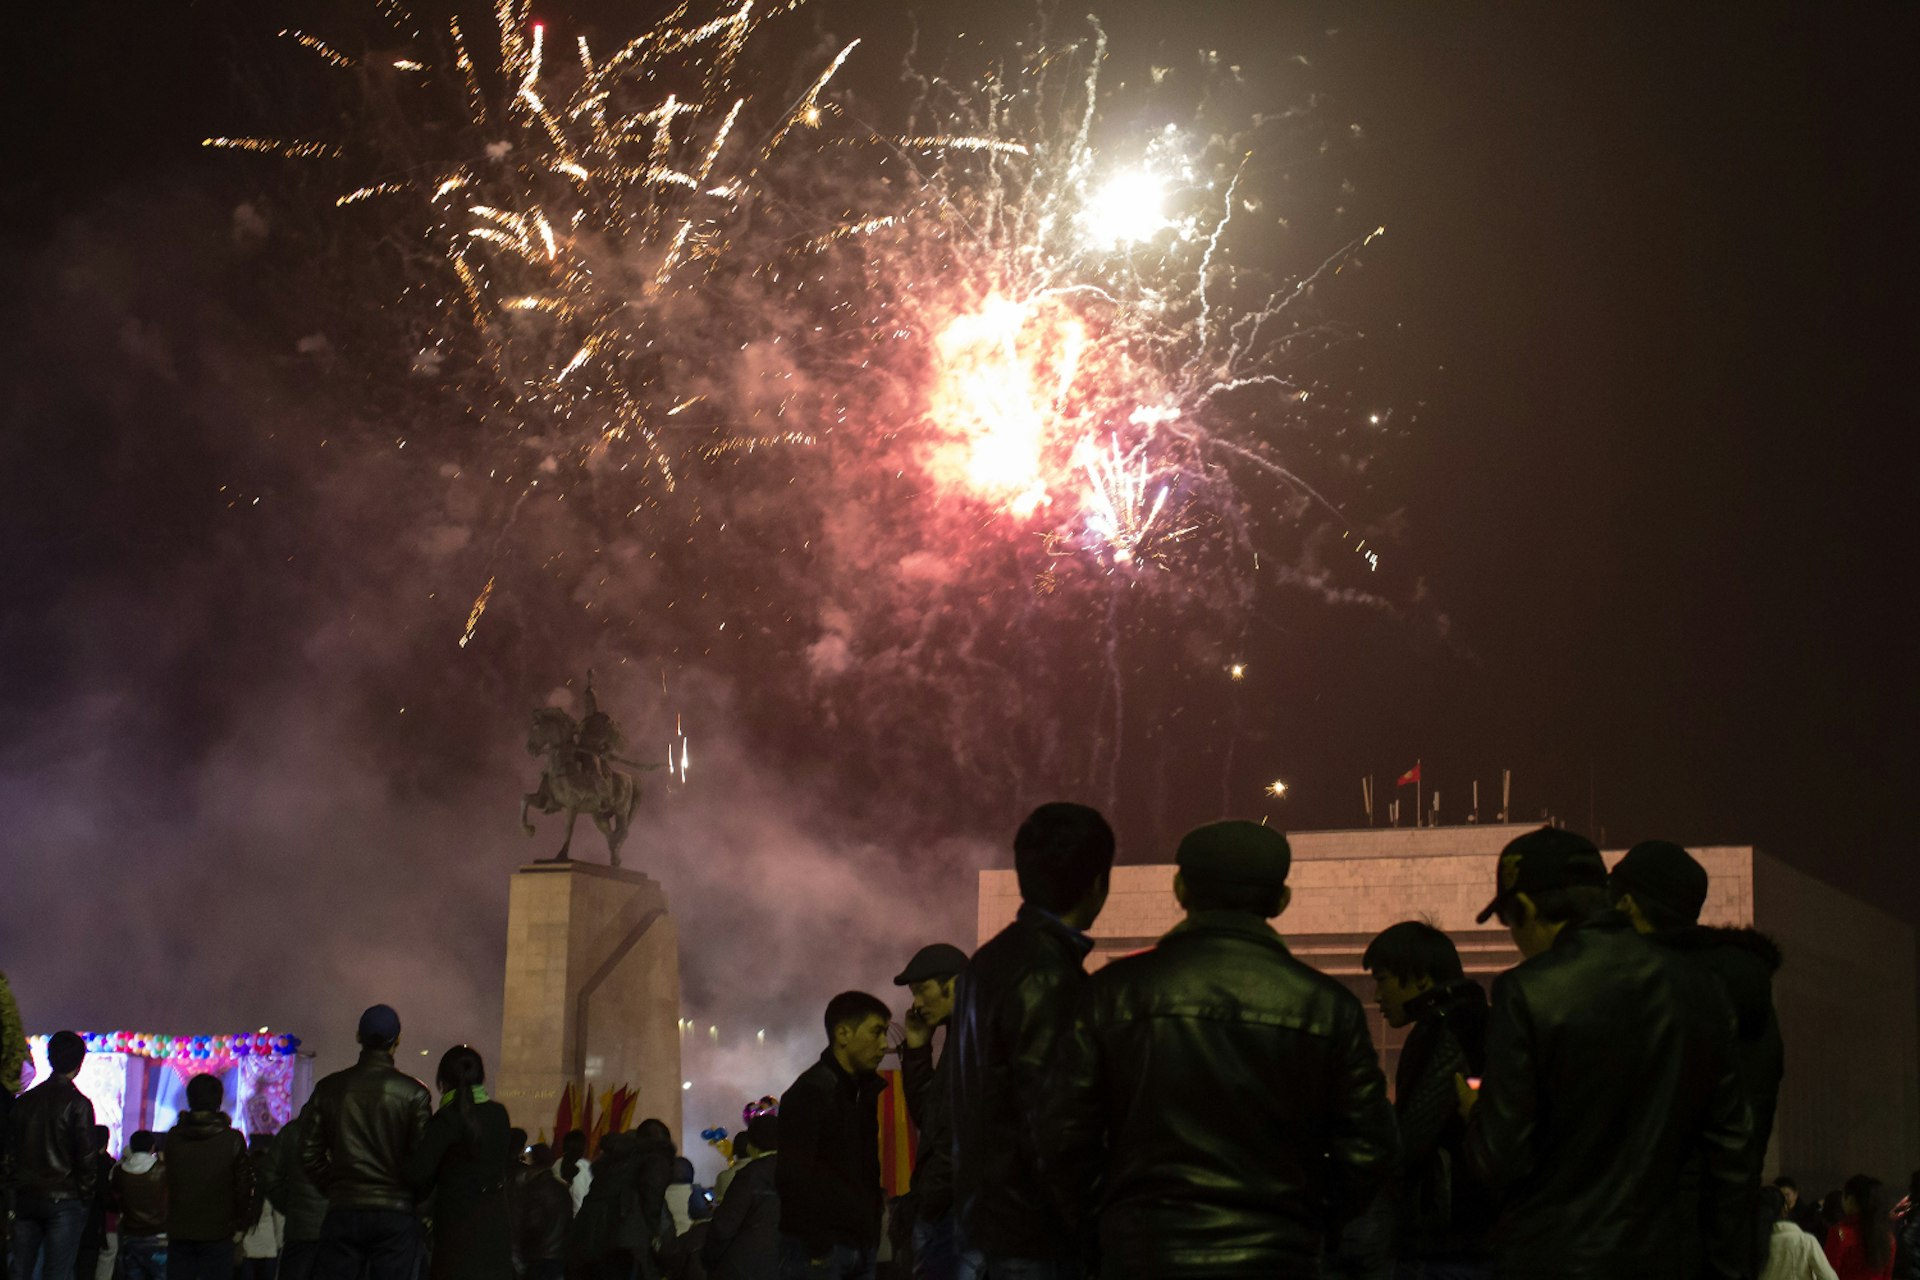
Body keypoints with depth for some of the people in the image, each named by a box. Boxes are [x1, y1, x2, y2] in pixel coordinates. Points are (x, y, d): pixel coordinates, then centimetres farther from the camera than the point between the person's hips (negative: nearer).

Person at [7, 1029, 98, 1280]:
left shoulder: (25, 1101, 9)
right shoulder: (77, 1103, -8)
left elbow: (10, 1152, 10)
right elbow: (86, 1158, -10)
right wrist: (86, 1197, 1)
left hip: (26, 1199, 5)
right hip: (64, 1200, -5)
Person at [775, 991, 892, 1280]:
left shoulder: (865, 1091, 15)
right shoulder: (810, 1091, -10)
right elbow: (792, 1175, -17)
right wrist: (818, 1245, -17)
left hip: (860, 1245, 8)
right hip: (819, 1248, -8)